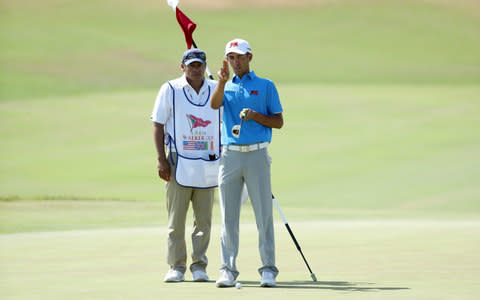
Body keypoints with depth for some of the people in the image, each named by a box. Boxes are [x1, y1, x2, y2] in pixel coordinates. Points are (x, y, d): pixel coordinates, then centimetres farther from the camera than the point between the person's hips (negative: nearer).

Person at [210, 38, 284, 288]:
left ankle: (268, 269, -2)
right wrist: (222, 82, -25)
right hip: (229, 155, 2)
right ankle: (228, 269, 5)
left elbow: (278, 122, 6)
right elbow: (214, 104, -8)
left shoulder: (265, 86, 9)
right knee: (228, 216, 2)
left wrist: (256, 116, -10)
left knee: (264, 213, -5)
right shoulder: (226, 87, 15)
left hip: (257, 155, -2)